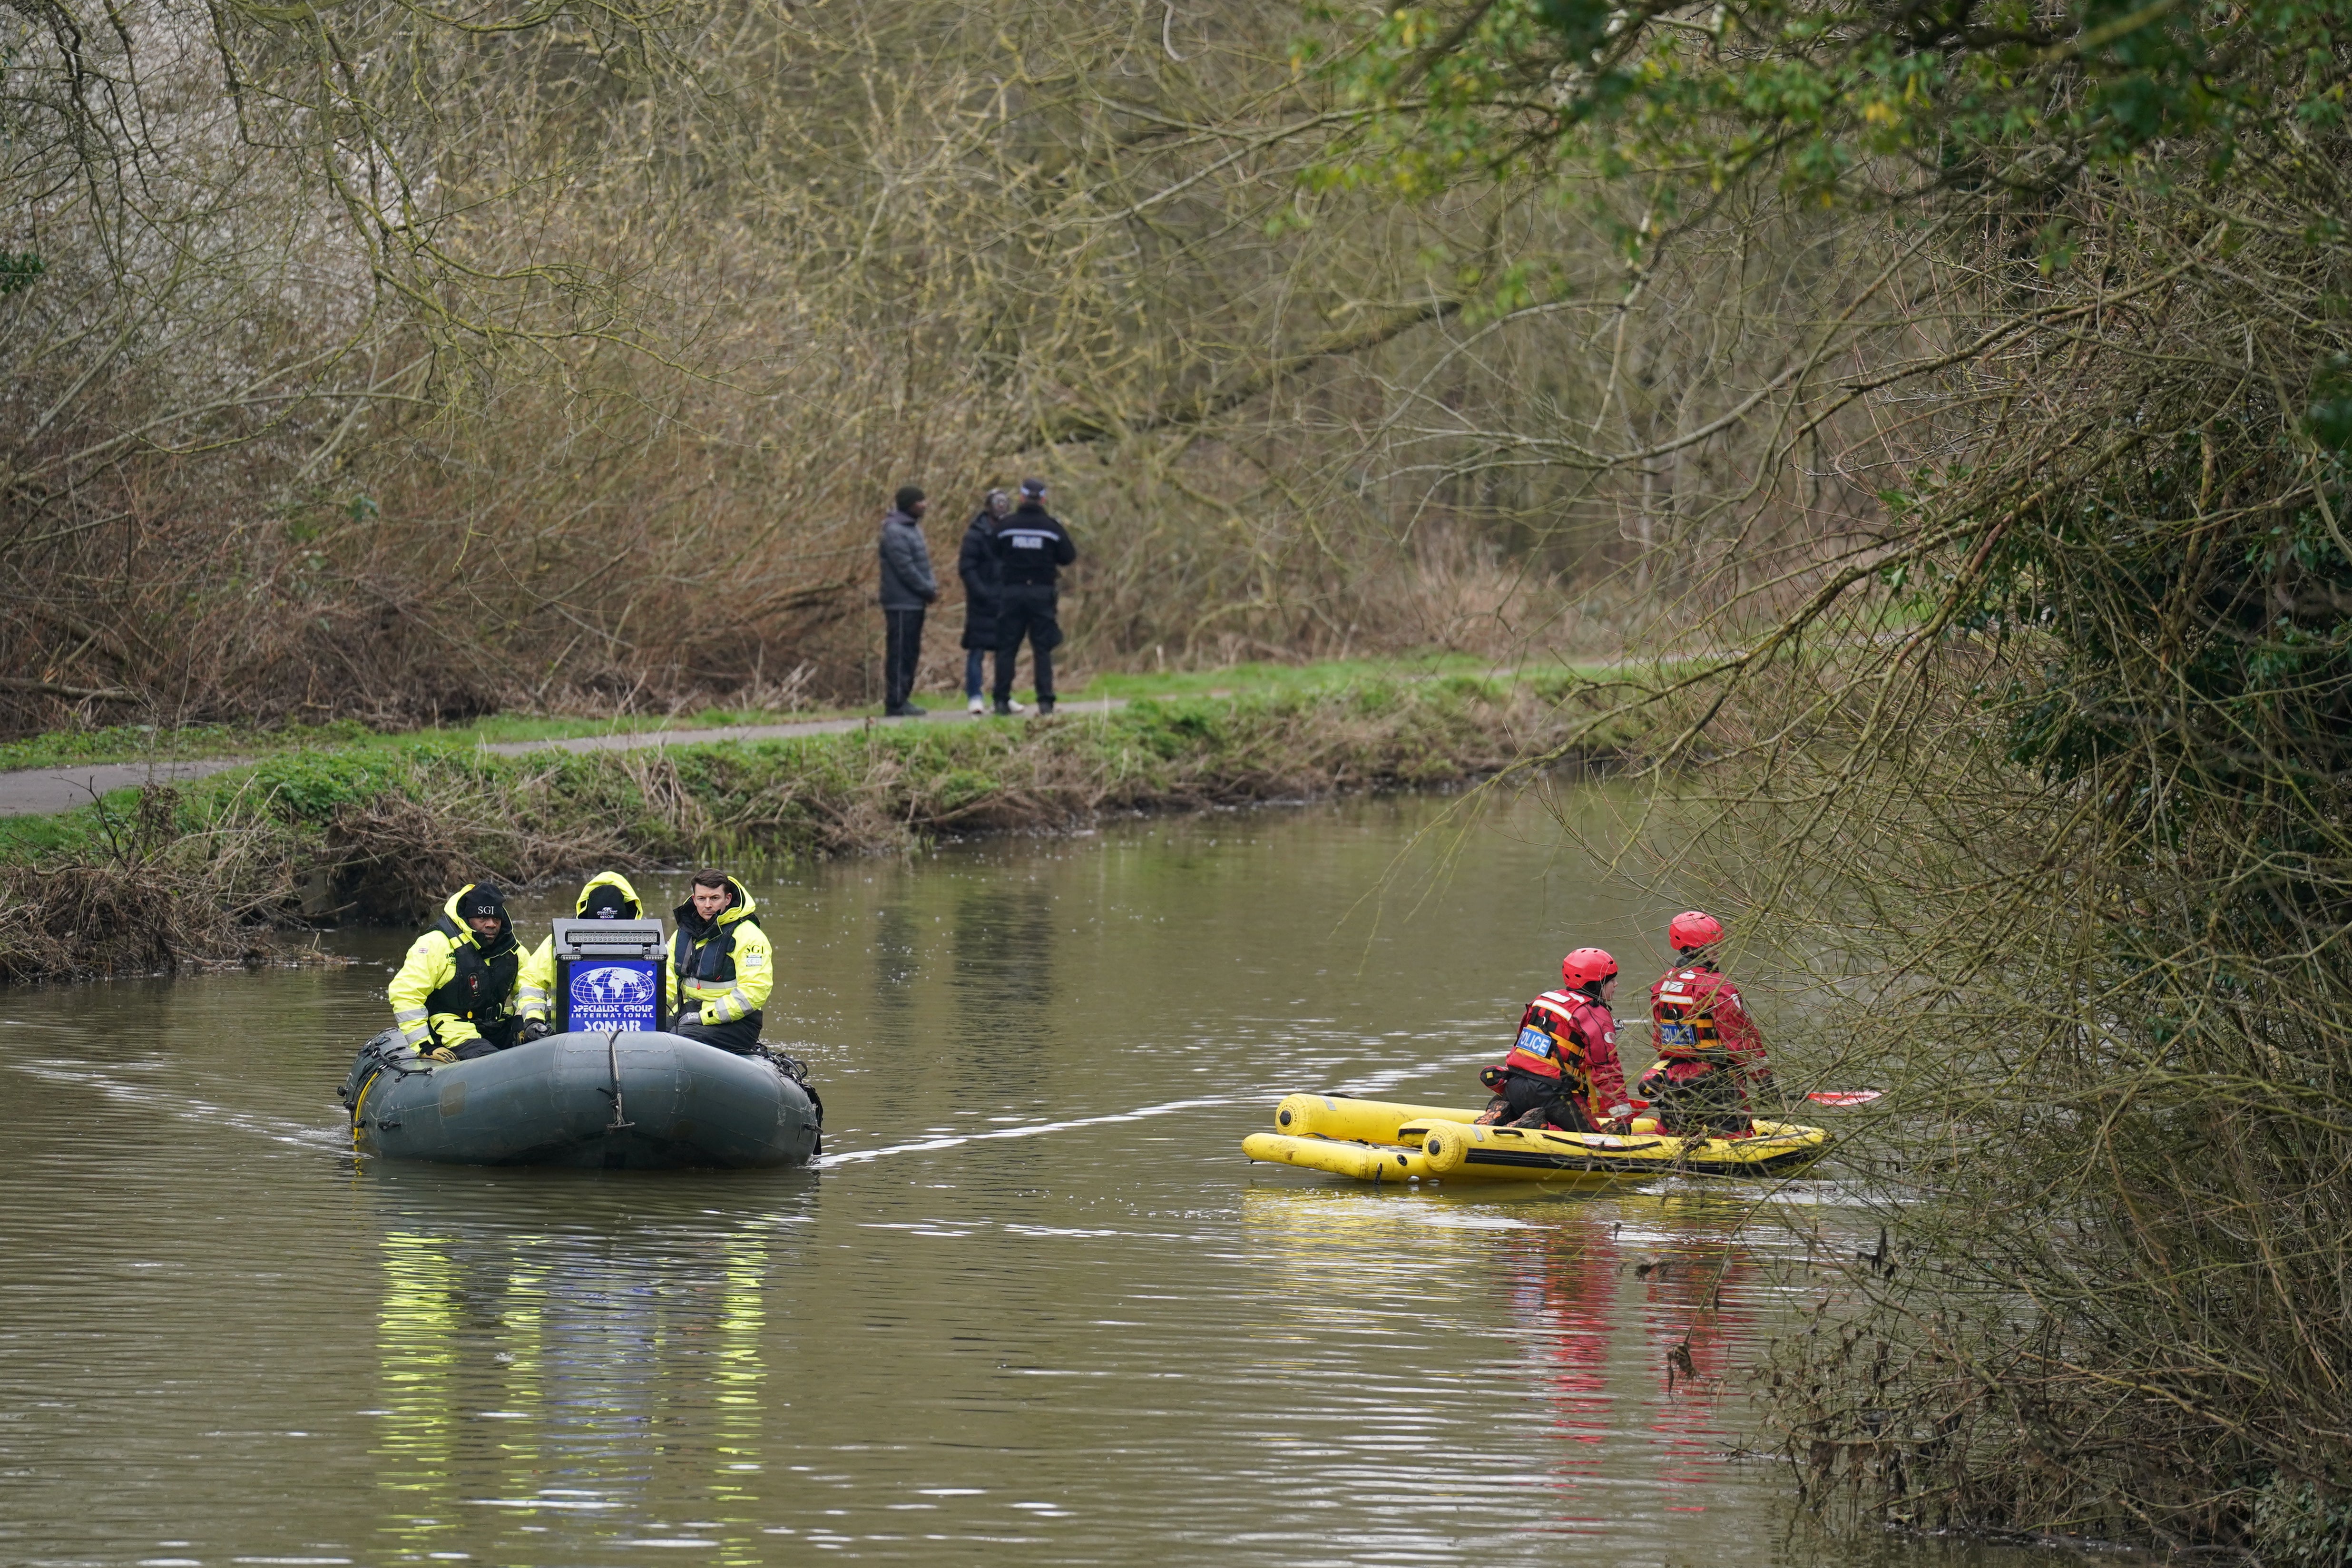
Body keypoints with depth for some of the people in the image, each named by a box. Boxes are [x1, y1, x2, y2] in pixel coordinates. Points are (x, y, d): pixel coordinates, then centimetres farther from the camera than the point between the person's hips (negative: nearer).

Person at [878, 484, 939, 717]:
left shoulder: (913, 528, 15)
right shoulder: (895, 532, -16)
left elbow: (922, 562, 20)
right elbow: (906, 569, -20)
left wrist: (932, 585, 3)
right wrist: (929, 590, -13)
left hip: (915, 602, 10)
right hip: (901, 604, -10)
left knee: (911, 653, 12)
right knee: (899, 654, -6)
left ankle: (902, 700, 18)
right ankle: (895, 704, -4)